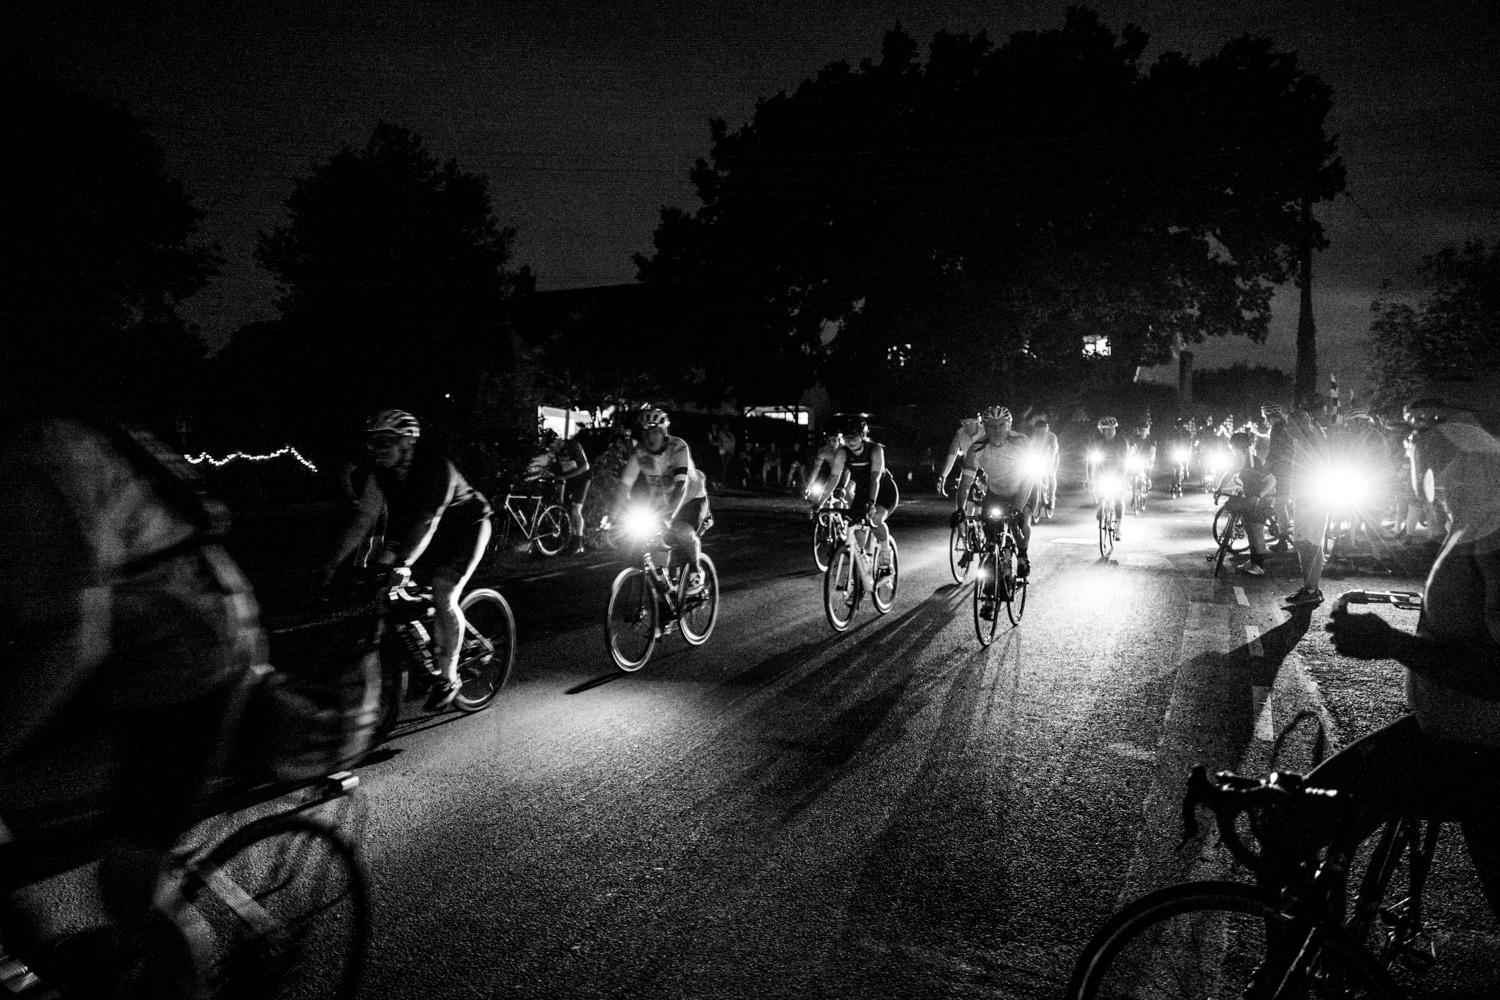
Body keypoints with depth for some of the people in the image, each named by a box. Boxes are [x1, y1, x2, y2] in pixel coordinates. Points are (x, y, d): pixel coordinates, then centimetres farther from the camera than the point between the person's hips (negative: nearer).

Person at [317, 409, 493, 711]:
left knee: (443, 598, -19)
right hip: (412, 528, 7)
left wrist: (401, 563, -50)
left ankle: (448, 679, -5)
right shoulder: (378, 471, -14)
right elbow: (362, 516, -16)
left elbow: (426, 522, -40)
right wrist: (332, 564, -22)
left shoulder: (435, 467, -33)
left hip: (464, 526, -7)